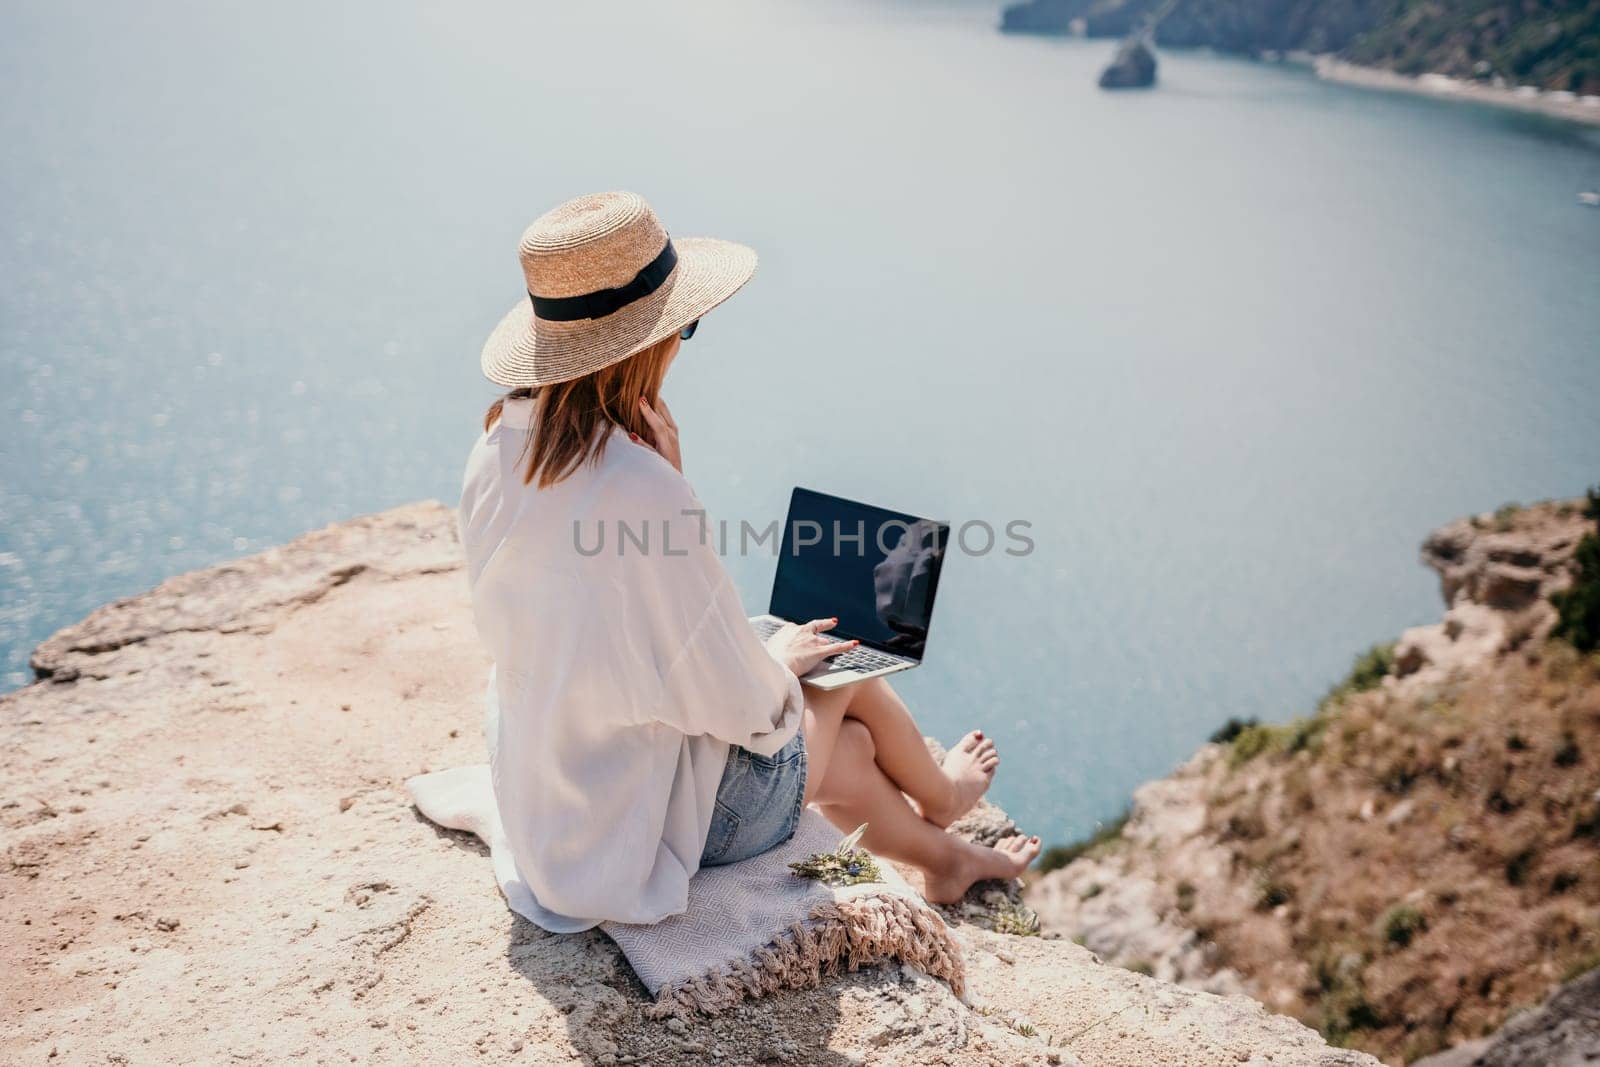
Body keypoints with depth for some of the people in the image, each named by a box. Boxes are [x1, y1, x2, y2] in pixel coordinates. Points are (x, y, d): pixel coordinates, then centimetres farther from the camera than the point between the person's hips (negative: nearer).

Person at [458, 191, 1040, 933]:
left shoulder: (499, 448, -7)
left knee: (851, 747, 24)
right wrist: (780, 660, -2)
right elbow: (739, 700, -22)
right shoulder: (640, 488, -33)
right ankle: (941, 800, 50)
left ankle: (947, 857, 54)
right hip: (651, 827, -7)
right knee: (849, 672, 17)